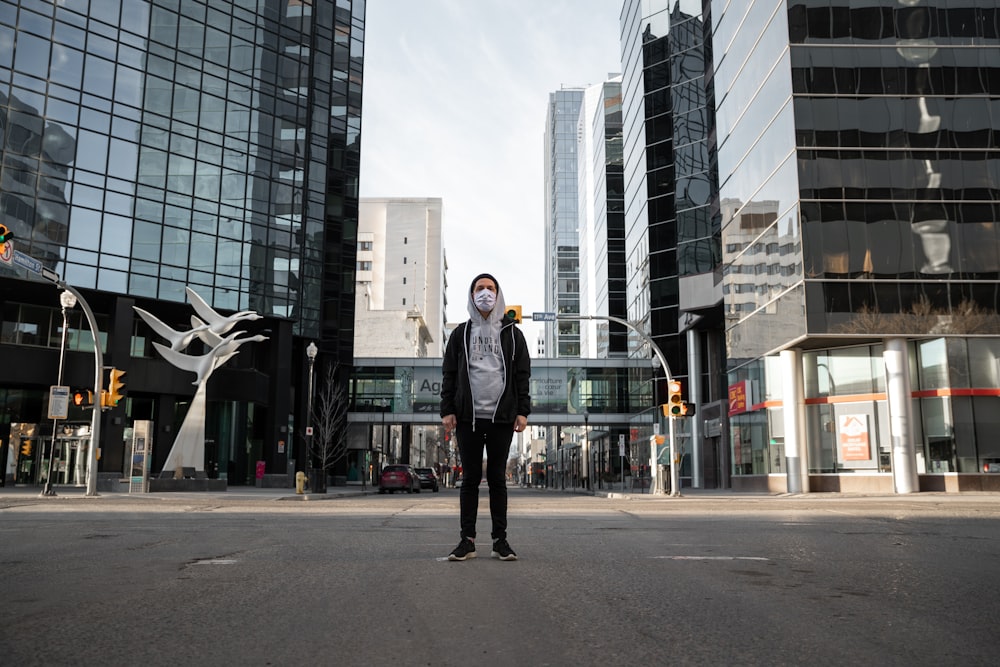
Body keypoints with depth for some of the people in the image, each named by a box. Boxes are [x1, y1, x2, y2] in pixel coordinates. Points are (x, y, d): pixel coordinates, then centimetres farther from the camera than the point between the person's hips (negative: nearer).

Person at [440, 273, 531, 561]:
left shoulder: (512, 334, 11)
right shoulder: (461, 333, 11)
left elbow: (522, 375, 7)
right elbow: (449, 374, 7)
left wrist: (522, 410, -3)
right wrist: (447, 410, -2)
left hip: (502, 416, 0)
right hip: (468, 417, 0)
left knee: (497, 478, 4)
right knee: (470, 478, 3)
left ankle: (500, 540, 9)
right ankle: (468, 540, 7)